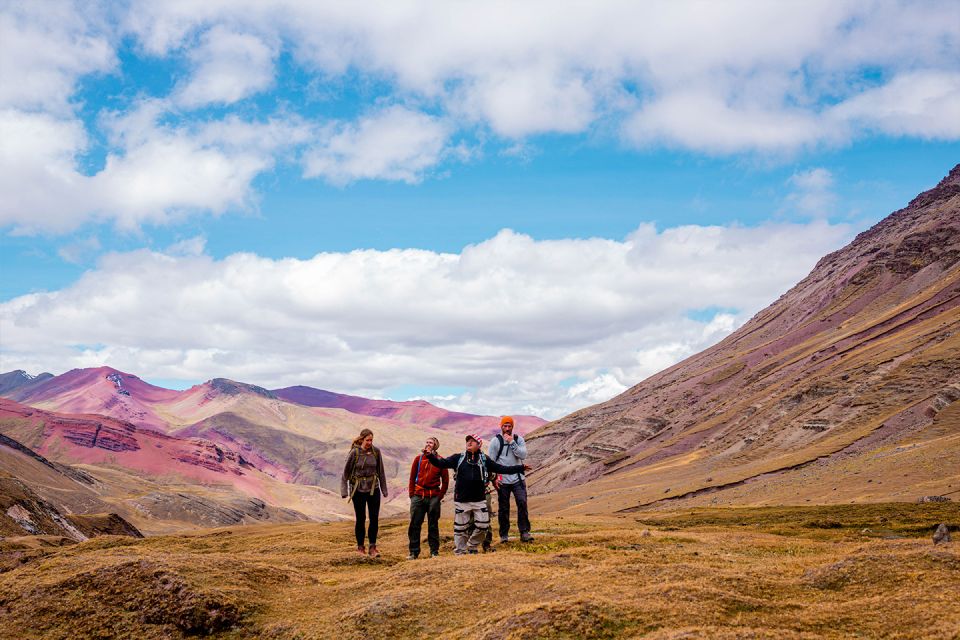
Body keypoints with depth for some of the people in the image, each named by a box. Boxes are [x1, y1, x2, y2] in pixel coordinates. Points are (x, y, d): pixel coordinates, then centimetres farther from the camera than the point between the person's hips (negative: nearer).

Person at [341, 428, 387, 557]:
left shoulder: (376, 452, -2)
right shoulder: (354, 453, -10)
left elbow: (381, 472, 7)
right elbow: (346, 472, -3)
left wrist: (384, 489, 9)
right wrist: (344, 491, -5)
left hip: (373, 489, 2)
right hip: (358, 490, -2)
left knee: (374, 519, -2)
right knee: (360, 519, 5)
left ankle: (372, 547, 5)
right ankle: (360, 547, 18)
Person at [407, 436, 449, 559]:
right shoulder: (418, 459, 8)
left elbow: (445, 480, 5)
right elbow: (412, 478, 11)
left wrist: (440, 496, -1)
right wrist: (412, 494, 5)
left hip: (433, 497, -2)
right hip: (418, 496, 2)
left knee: (433, 526, 5)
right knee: (414, 525, 1)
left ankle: (434, 552, 12)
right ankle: (414, 552, 8)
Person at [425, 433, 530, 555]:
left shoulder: (484, 460, 8)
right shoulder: (458, 458, 5)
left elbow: (502, 468, 8)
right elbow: (441, 463, -3)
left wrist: (520, 468, 2)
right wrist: (430, 456, -21)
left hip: (479, 501, 2)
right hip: (461, 501, -1)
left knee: (483, 525, 0)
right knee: (460, 528, 3)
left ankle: (472, 547, 21)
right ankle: (460, 552, 16)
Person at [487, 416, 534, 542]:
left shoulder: (519, 439, 4)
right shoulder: (495, 441, -2)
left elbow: (523, 455, -10)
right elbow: (490, 461, -1)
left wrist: (512, 443, -16)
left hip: (518, 479, 1)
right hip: (502, 480, -1)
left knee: (522, 503, -11)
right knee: (503, 508, 5)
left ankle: (524, 532, -7)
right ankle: (504, 535, 15)